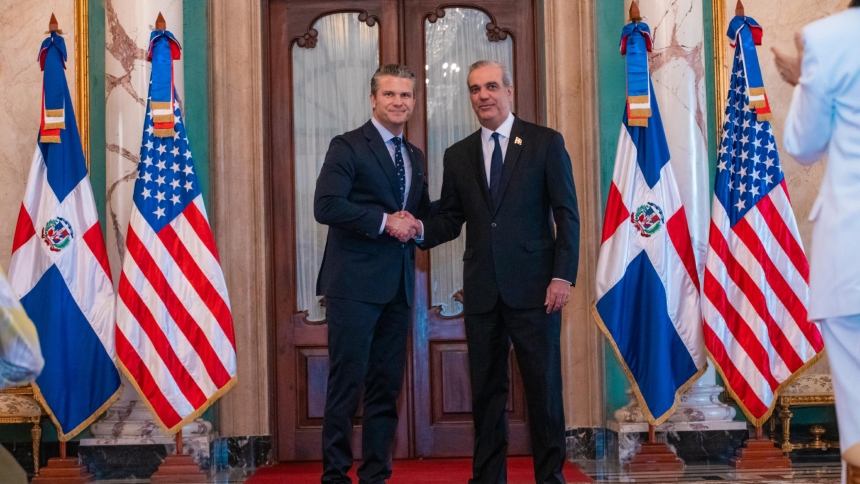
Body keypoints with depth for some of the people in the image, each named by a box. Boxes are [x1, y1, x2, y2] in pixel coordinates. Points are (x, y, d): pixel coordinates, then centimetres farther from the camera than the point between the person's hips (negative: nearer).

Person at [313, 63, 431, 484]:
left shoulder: (415, 156, 18)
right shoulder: (348, 147, -3)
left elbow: (422, 212, 26)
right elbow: (326, 206, -15)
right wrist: (384, 222, -16)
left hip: (397, 286, 7)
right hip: (355, 283, -7)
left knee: (386, 385, 9)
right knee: (347, 381, -4)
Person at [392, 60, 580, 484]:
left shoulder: (545, 142, 3)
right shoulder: (458, 155, 12)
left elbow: (567, 214, -1)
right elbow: (451, 219, 11)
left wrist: (563, 276, -9)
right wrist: (422, 228, -11)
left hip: (533, 286, -3)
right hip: (482, 290, 3)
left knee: (543, 385, 0)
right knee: (486, 388, 8)